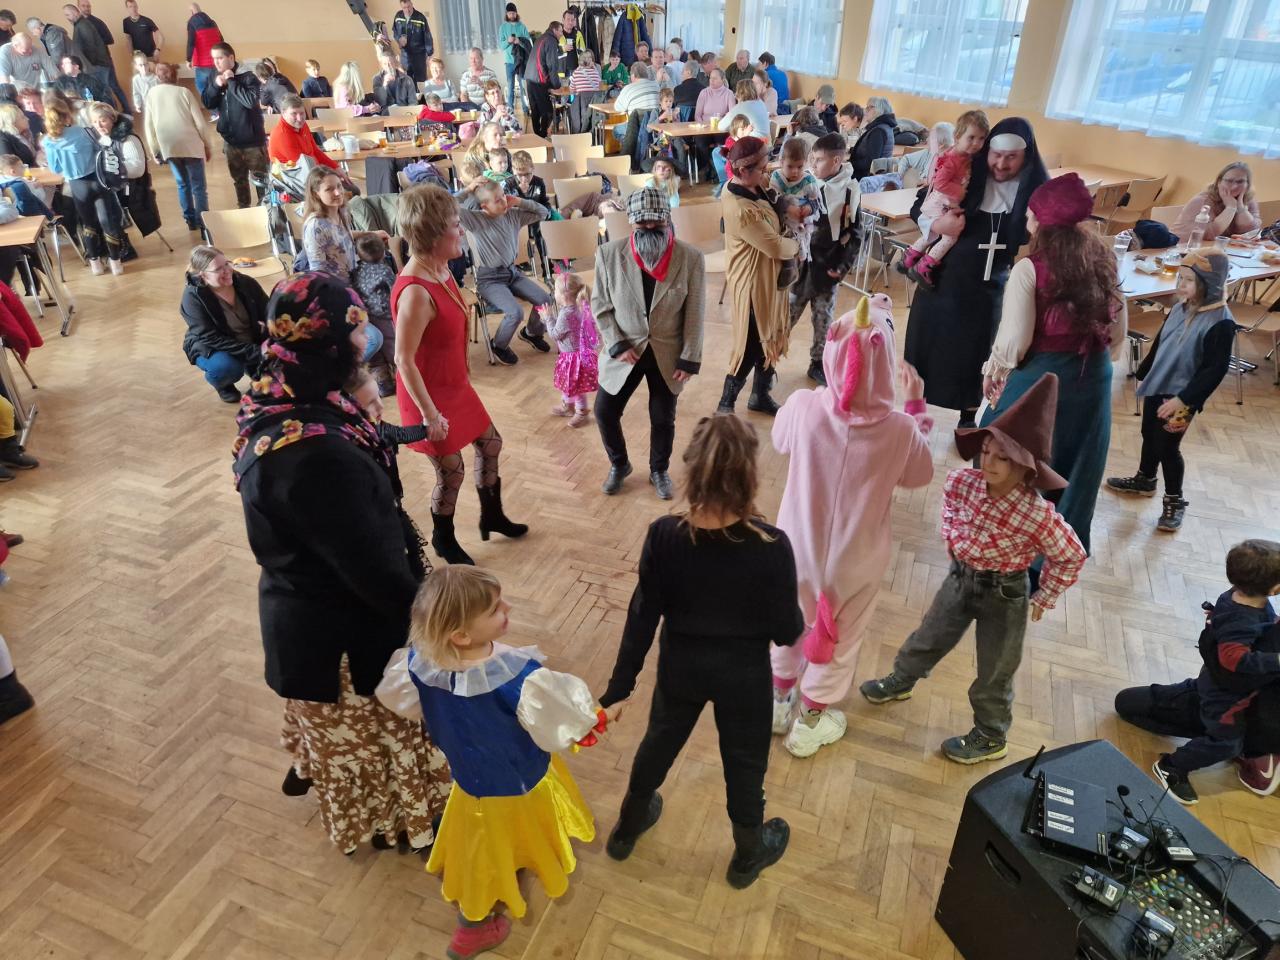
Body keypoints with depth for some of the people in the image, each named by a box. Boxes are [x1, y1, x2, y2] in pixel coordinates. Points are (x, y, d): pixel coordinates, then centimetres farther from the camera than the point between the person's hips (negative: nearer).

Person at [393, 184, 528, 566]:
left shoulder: (439, 270, -3)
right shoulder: (416, 292, -31)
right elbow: (404, 361, -28)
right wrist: (429, 413, -22)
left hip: (455, 386, 9)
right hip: (430, 395, -9)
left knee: (490, 443, 21)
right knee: (451, 472, 7)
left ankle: (491, 516, 43)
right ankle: (443, 540, 34)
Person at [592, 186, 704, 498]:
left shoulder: (690, 257, -13)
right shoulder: (609, 254, -12)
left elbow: (695, 313, -7)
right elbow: (600, 306, -4)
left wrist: (689, 359, -8)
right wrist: (617, 346, -13)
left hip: (668, 353, 0)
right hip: (625, 350, 1)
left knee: (663, 418, 12)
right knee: (605, 411, 6)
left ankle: (659, 471, 38)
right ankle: (619, 465, 34)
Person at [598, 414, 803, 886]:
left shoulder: (664, 535, -24)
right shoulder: (771, 546, -29)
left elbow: (642, 618, -14)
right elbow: (787, 631, -17)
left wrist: (618, 688, -3)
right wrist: (800, 620, 8)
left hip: (681, 666, 2)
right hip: (744, 674, -2)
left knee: (659, 741, 28)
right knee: (744, 761, 24)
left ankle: (627, 829, 53)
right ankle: (748, 855, 50)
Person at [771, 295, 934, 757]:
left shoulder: (802, 407, -24)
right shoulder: (899, 429, -27)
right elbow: (919, 475, -4)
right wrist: (917, 406, 1)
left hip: (799, 545, 2)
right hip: (856, 558, -2)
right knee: (839, 636, 23)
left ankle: (780, 698, 50)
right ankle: (810, 719, 42)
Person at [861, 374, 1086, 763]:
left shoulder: (1039, 515, -31)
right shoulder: (962, 482, -18)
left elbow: (1071, 556, -14)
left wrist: (1044, 598, -6)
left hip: (1005, 593, -4)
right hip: (961, 576, 5)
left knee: (994, 673, 14)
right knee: (930, 636, 25)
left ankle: (991, 737, 37)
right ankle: (900, 680, 52)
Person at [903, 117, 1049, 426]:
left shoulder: (1037, 189, -7)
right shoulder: (966, 173, -8)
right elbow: (918, 207, -4)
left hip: (990, 288, 0)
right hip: (942, 278, 0)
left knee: (975, 356, 12)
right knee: (926, 349, 9)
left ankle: (968, 420, 31)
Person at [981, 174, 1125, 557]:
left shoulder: (1030, 269, -16)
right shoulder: (1103, 262, 2)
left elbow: (1014, 343, -18)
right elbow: (1117, 336, 8)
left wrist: (993, 371, 0)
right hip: (1092, 379, 6)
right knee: (1074, 466, 19)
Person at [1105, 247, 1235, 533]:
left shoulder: (1221, 323, -21)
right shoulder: (1180, 308, 1)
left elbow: (1216, 369, -21)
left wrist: (1183, 399, -23)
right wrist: (1143, 375, 19)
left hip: (1181, 397, -7)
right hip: (1156, 387, 7)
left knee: (1167, 447, 1)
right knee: (1149, 436, 21)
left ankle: (1174, 501, 19)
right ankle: (1144, 480, 43)